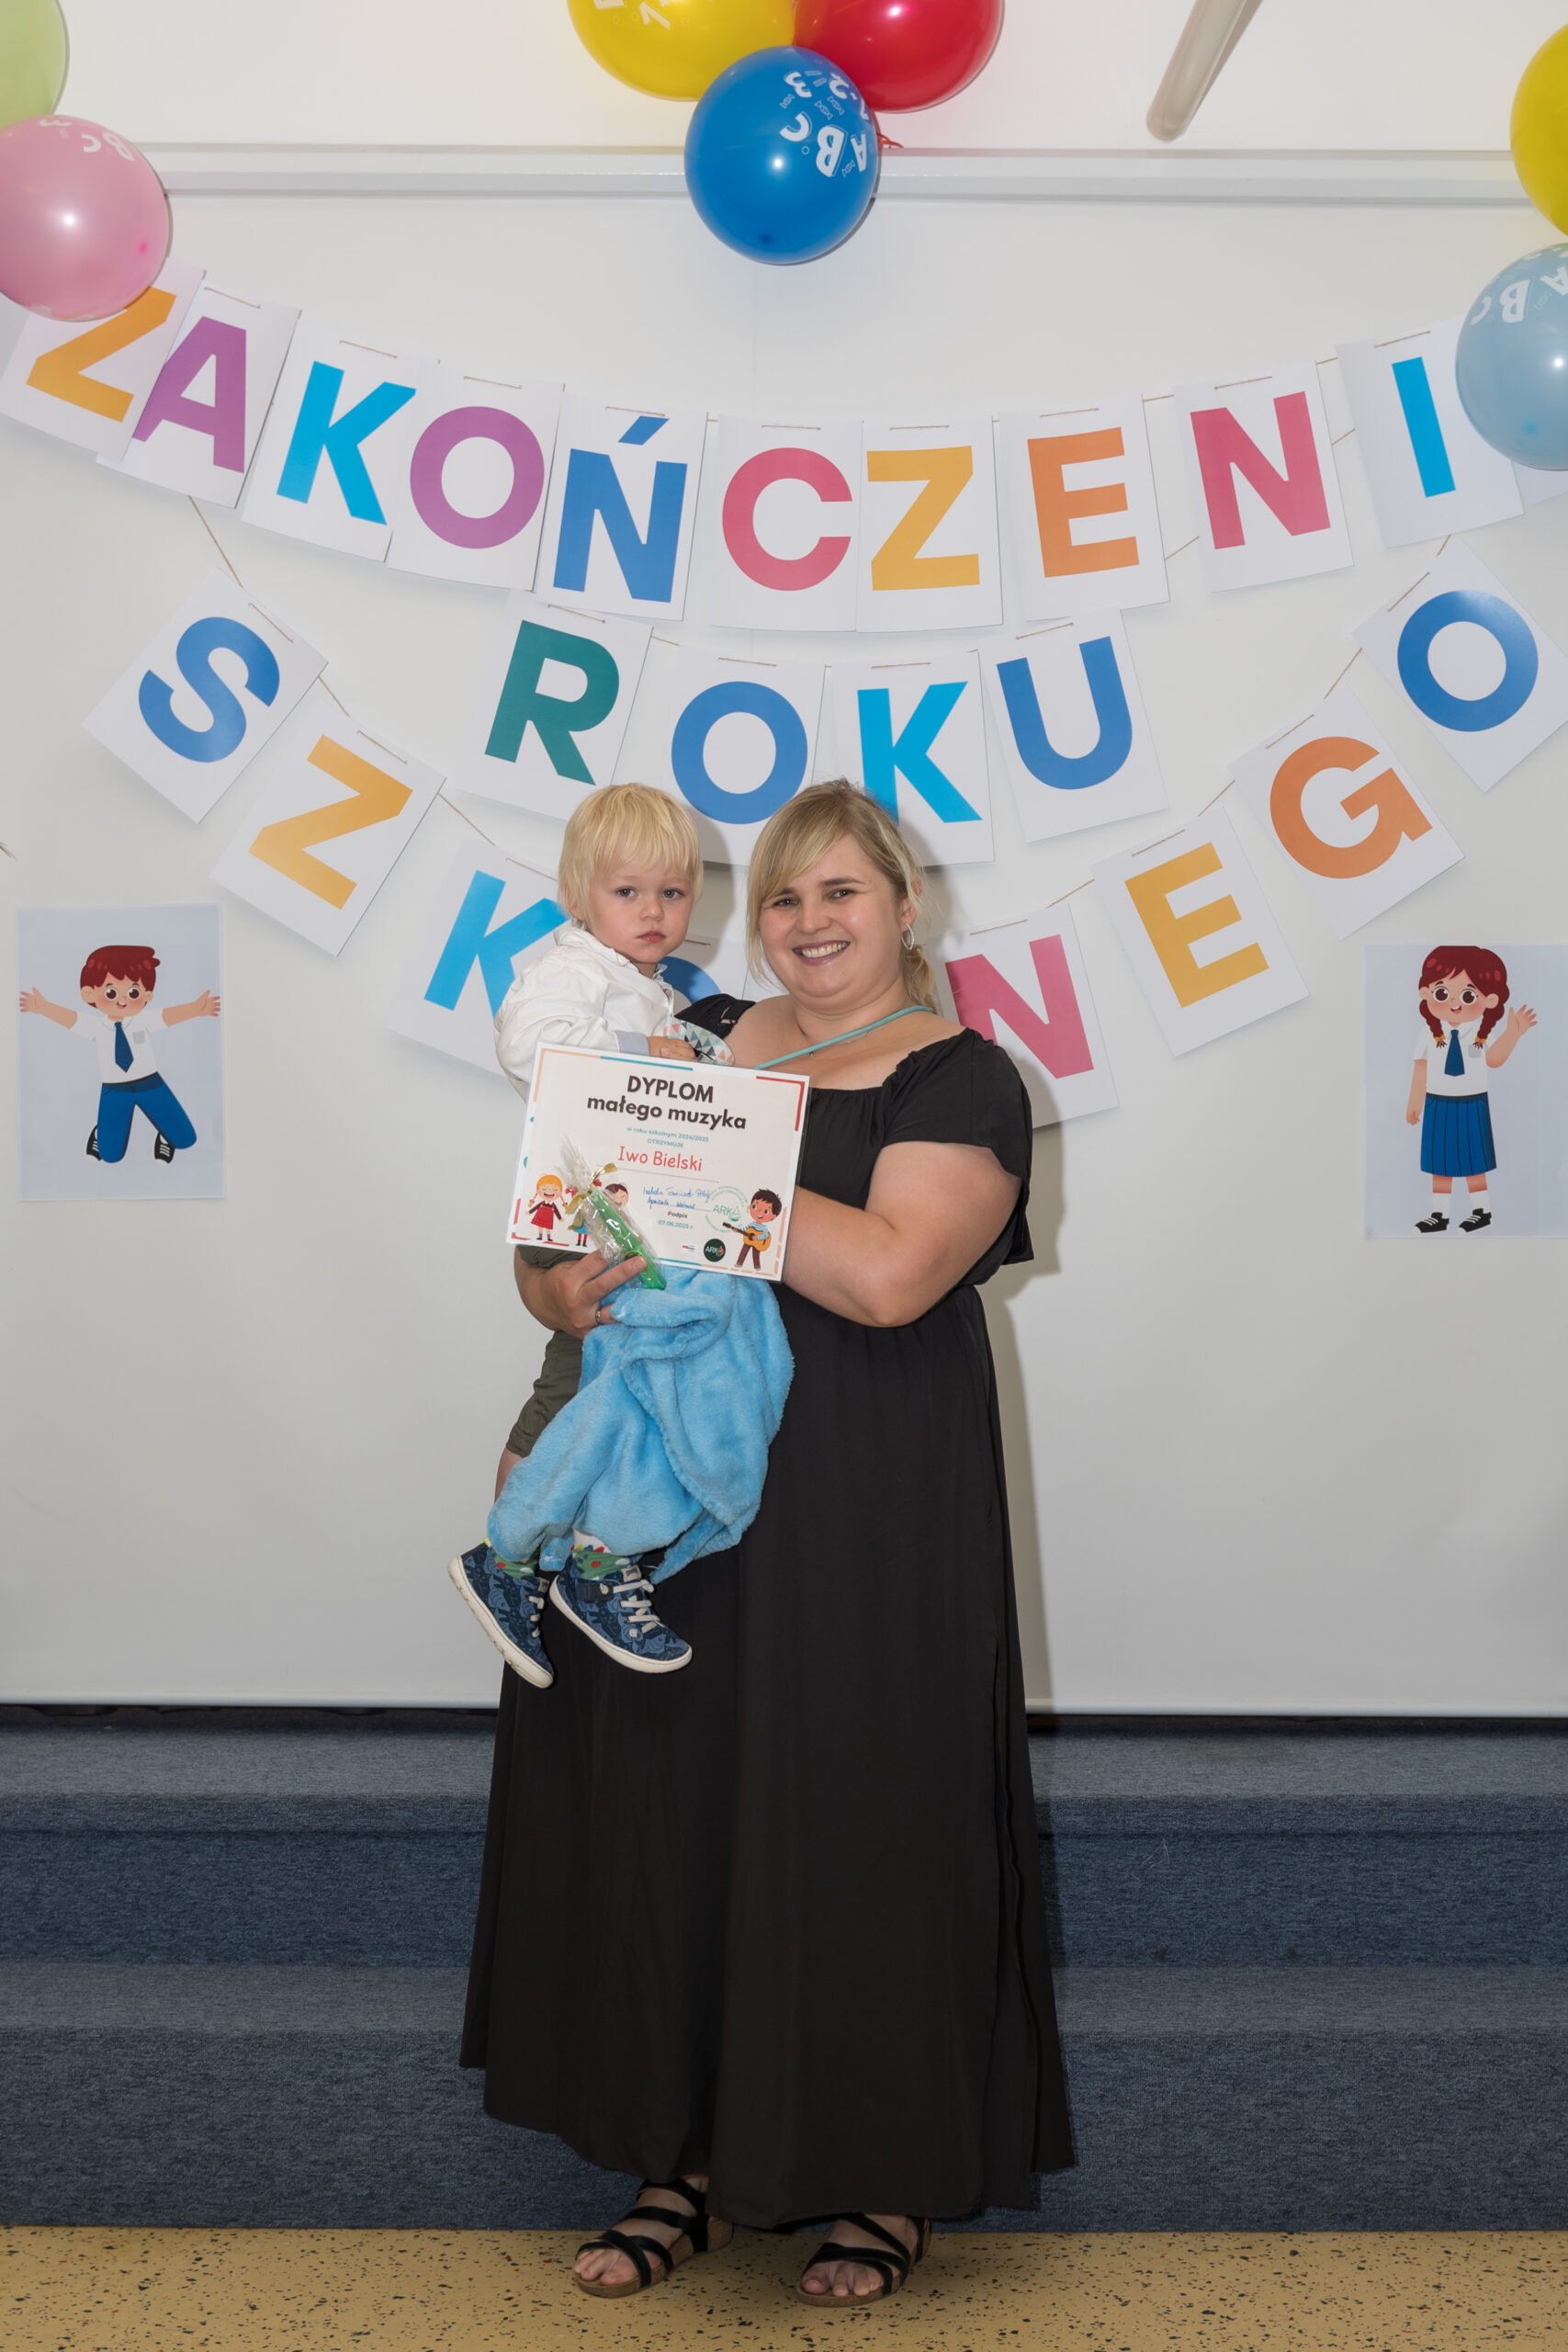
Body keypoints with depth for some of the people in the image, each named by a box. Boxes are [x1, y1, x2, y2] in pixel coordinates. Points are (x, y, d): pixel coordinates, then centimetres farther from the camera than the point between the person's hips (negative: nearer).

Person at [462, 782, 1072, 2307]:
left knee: (862, 1824, 1)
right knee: (668, 1809, 9)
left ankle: (894, 2179, 19)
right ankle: (697, 2155, 25)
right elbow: (552, 1246, 12)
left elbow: (887, 1273, -21)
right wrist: (566, 1288, -11)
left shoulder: (960, 1081, -3)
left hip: (868, 1523, -5)